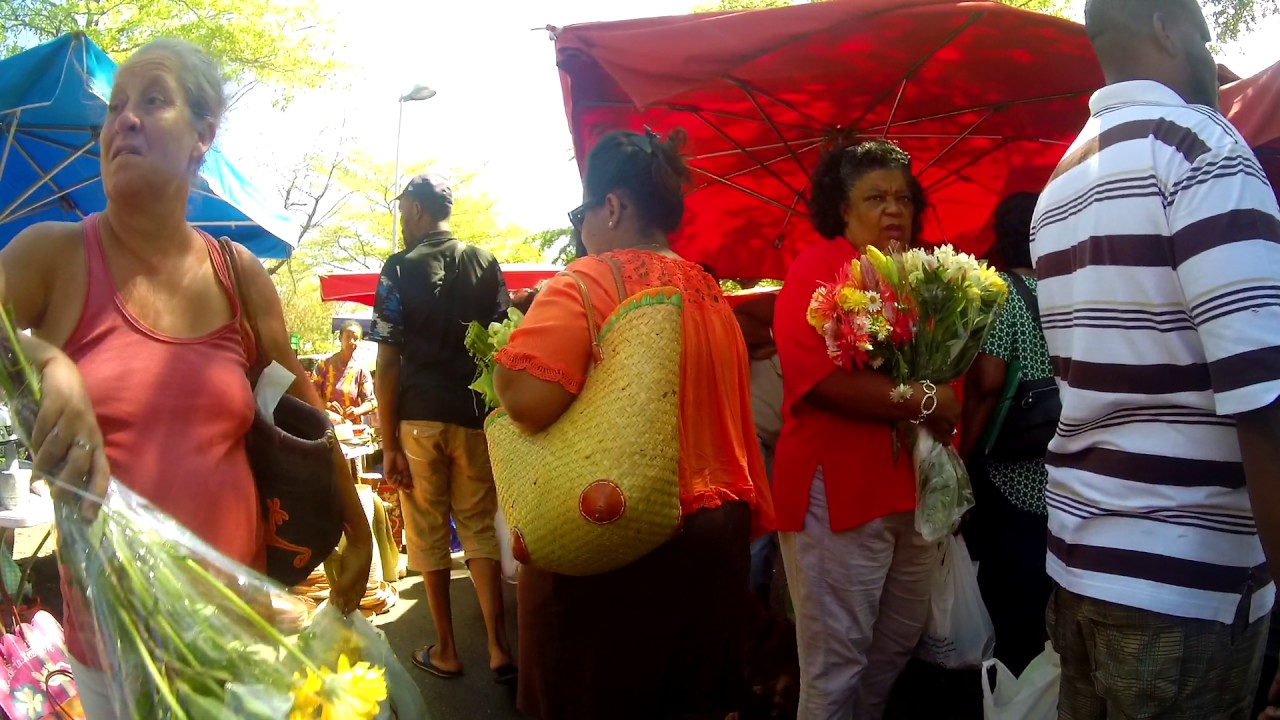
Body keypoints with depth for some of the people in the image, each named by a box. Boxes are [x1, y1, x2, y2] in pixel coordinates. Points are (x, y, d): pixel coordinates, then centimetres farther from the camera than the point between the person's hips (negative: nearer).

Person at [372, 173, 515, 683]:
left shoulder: (400, 268, -5)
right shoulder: (486, 263, 5)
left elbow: (388, 362, -9)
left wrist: (388, 443, -7)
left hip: (419, 417, -3)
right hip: (475, 415, 3)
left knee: (428, 535, 8)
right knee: (480, 527, 11)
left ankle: (446, 651, 17)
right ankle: (499, 647, 8)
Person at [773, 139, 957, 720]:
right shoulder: (818, 268, -7)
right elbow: (815, 372, -21)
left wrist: (944, 415, 2)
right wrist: (919, 401, -17)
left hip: (912, 487, 8)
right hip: (839, 489, -8)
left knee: (898, 647, 19)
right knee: (835, 664, 1)